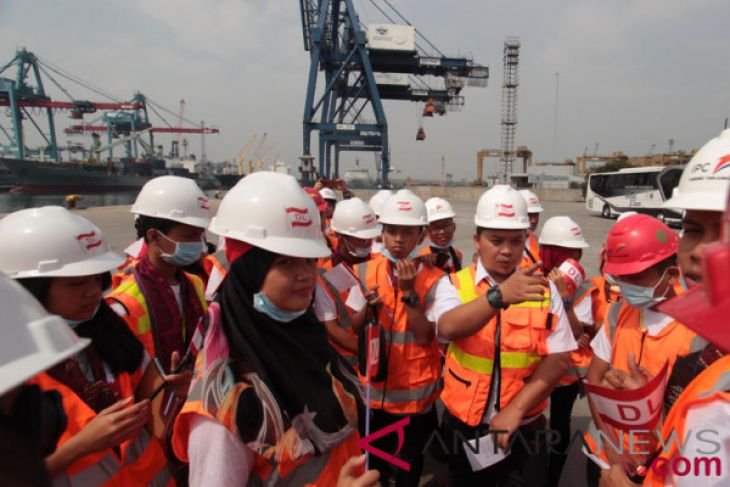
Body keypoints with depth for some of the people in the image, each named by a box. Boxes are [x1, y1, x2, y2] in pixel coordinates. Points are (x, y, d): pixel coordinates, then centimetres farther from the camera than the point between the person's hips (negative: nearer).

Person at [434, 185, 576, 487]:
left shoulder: (544, 289, -4)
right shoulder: (455, 285, -9)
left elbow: (560, 357, -8)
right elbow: (448, 328, -29)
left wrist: (517, 408, -17)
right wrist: (500, 294, -44)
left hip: (525, 428, 0)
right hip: (465, 426, 1)